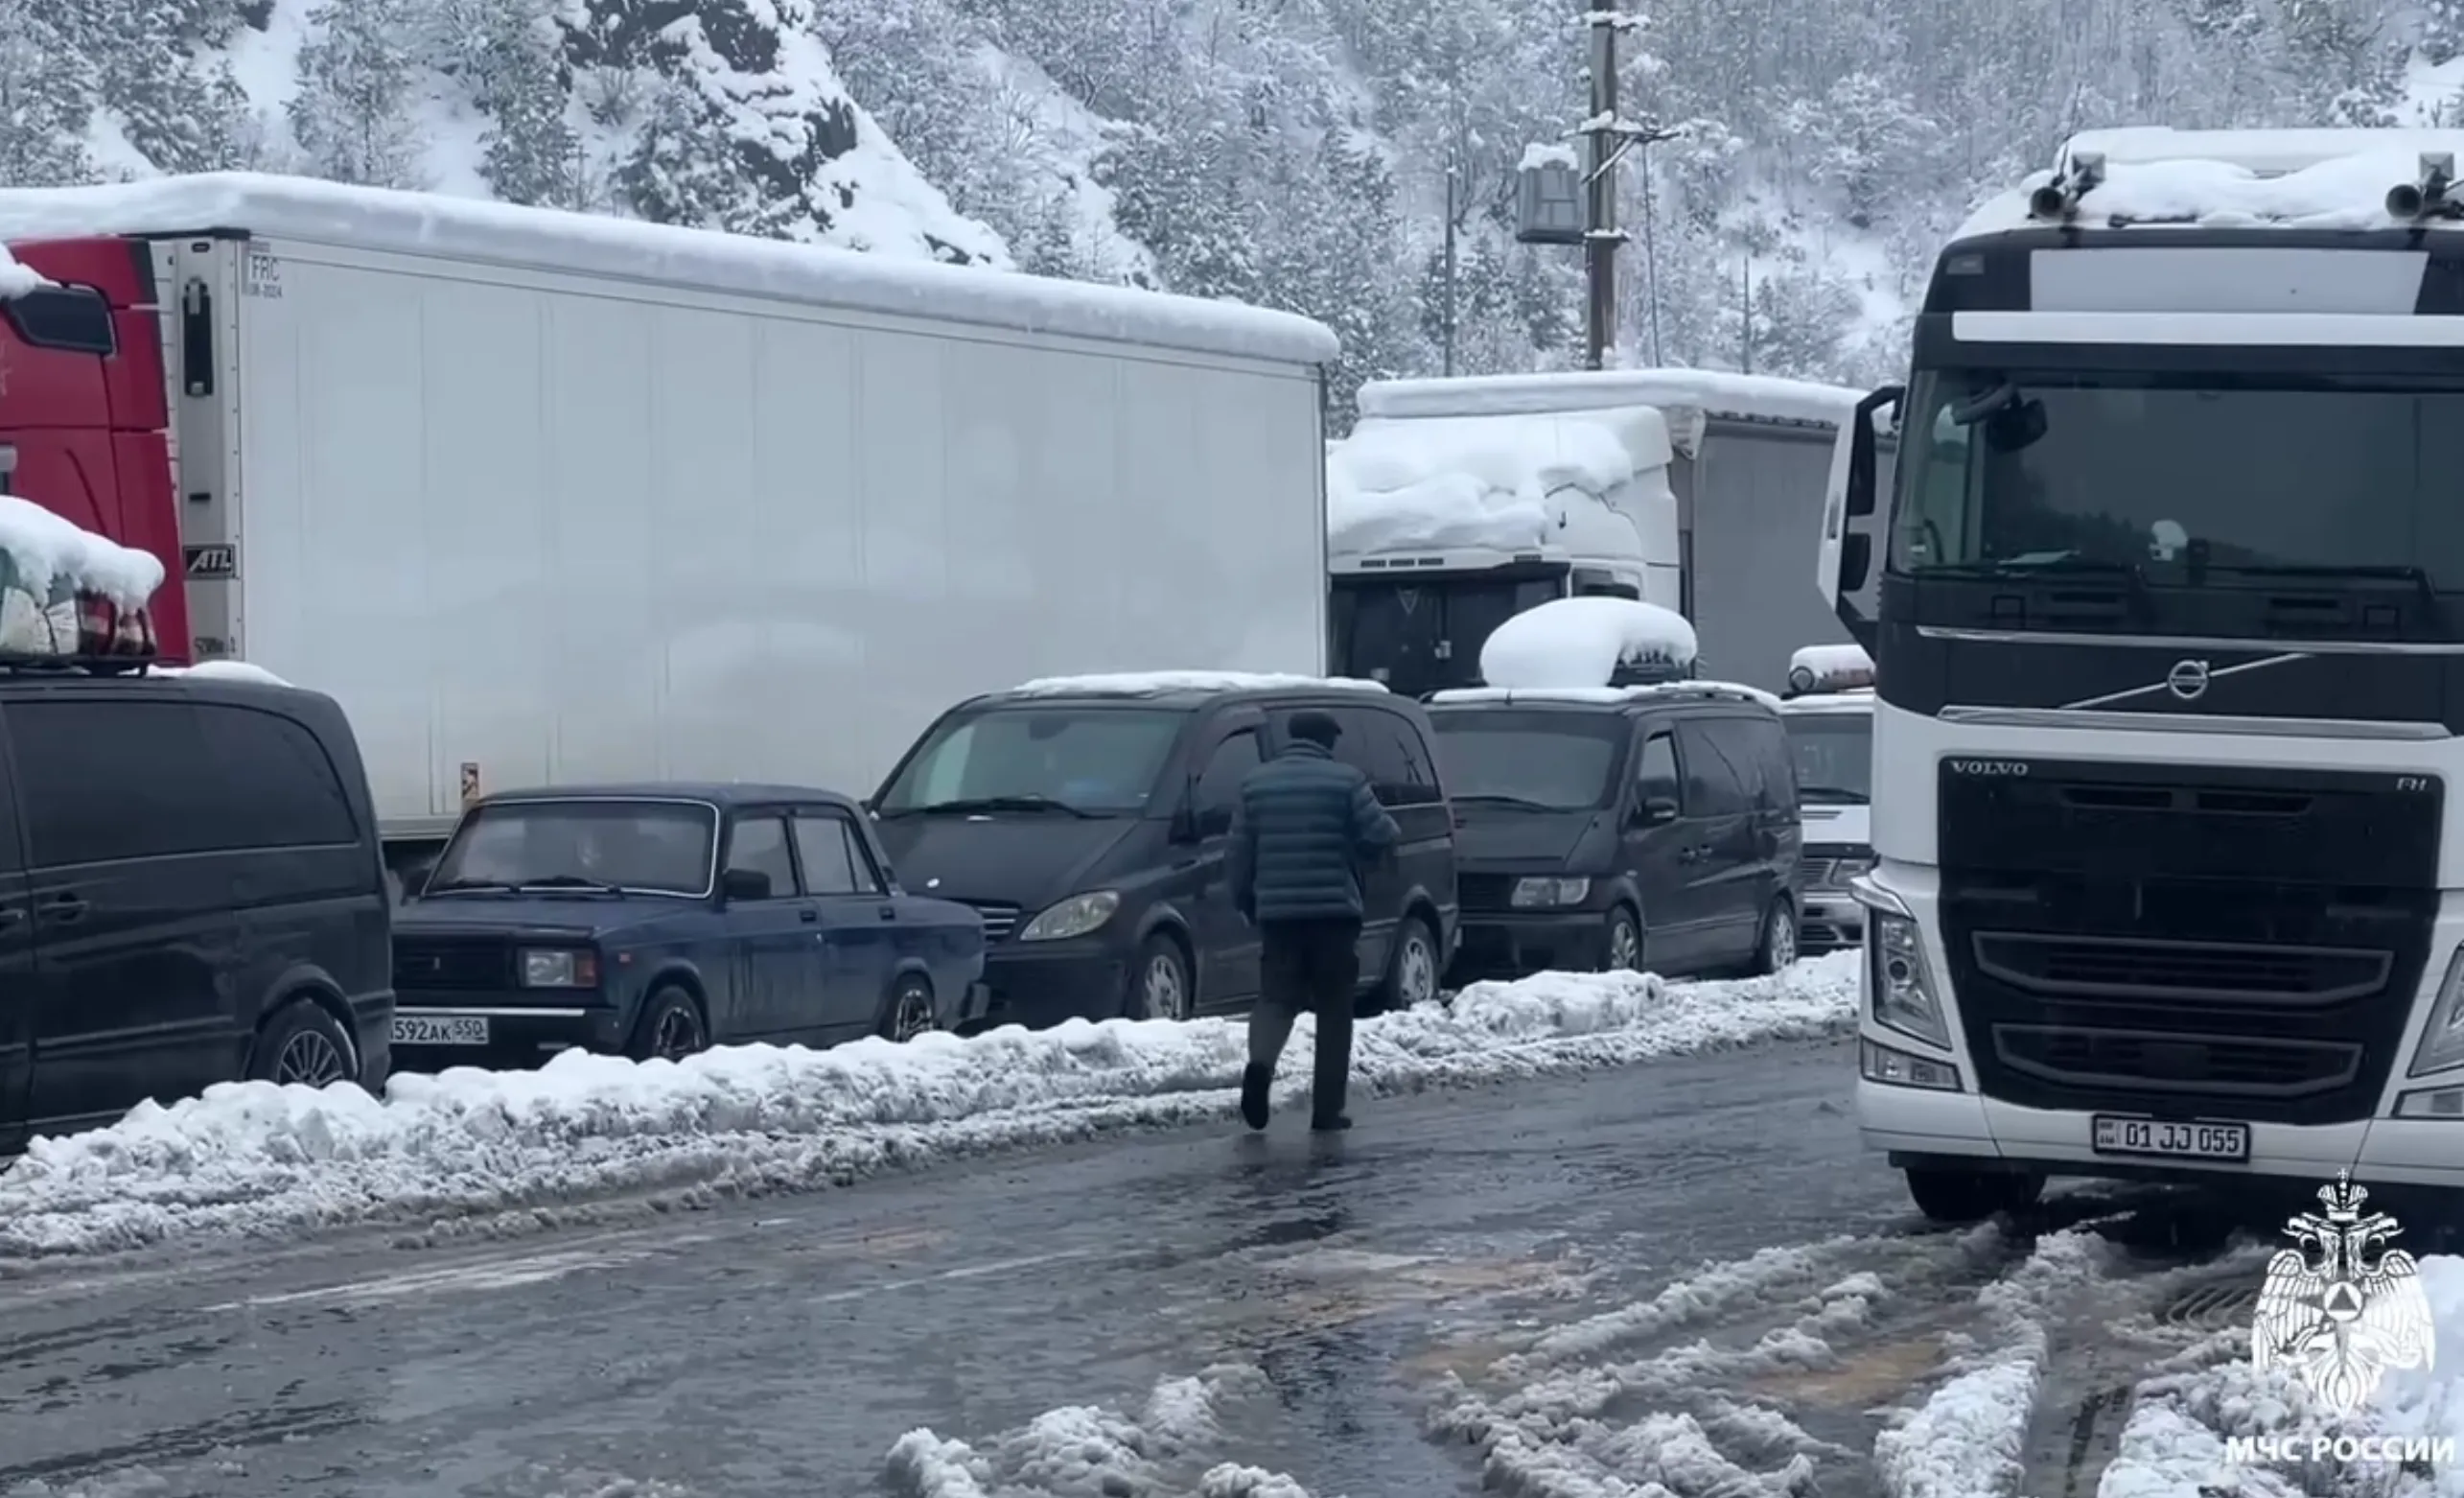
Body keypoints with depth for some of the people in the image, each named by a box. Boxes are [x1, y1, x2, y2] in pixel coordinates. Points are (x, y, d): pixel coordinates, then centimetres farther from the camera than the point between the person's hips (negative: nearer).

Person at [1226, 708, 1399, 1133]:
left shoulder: (1256, 784, 7)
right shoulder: (1345, 781, -3)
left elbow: (1240, 855, 7)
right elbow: (1378, 838, -8)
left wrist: (1246, 902, 17)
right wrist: (1390, 828, 14)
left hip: (1276, 911, 2)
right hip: (1334, 911, -2)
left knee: (1276, 996, 6)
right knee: (1334, 1010, 6)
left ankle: (1260, 1063, -26)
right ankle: (1327, 1109, 5)